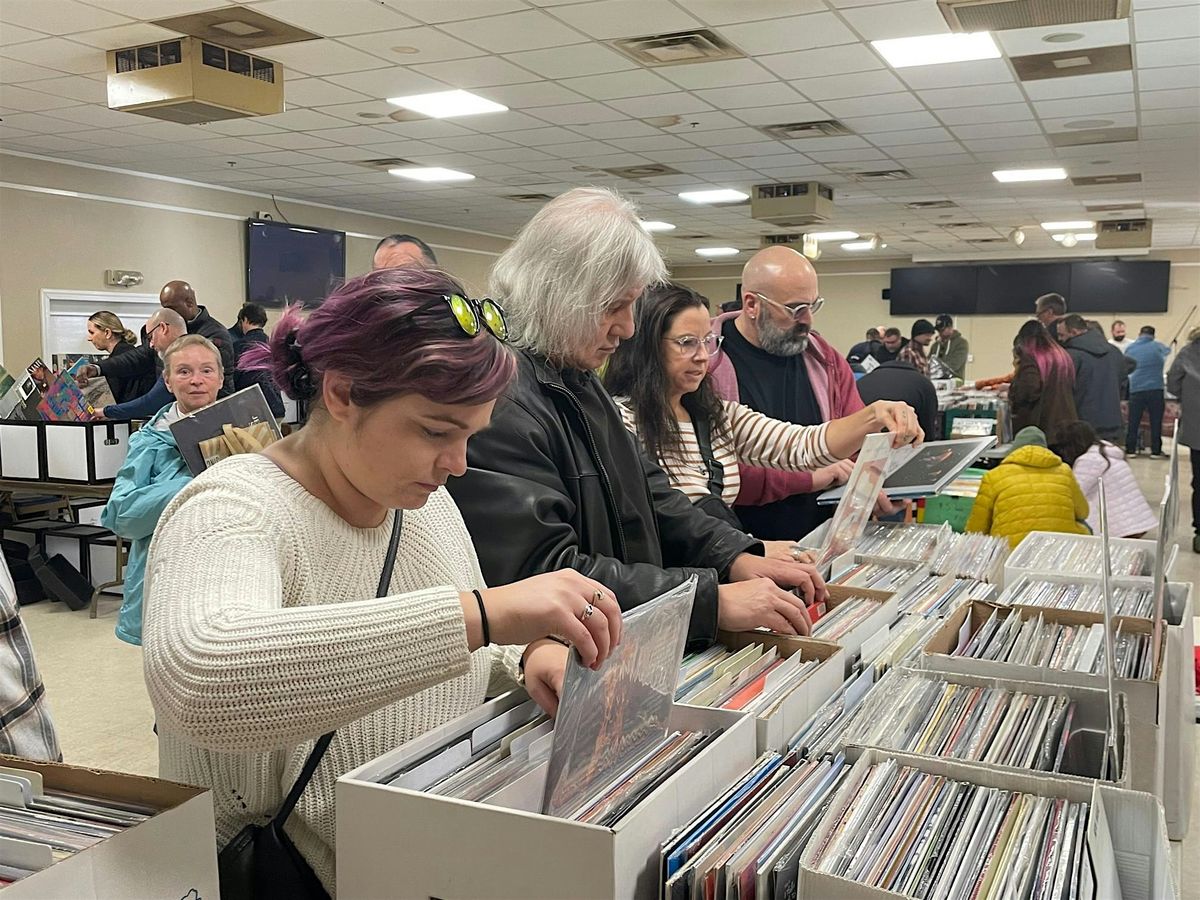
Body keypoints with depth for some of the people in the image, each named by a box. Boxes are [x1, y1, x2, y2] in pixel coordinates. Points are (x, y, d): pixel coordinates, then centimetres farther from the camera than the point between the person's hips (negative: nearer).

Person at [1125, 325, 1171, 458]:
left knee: (1133, 422, 7)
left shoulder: (1130, 348, 7)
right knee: (1156, 421, 4)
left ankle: (1130, 450, 9)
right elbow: (1167, 350, 25)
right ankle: (1156, 451, 6)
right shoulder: (1158, 346, 2)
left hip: (1136, 389, 2)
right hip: (1155, 389, -2)